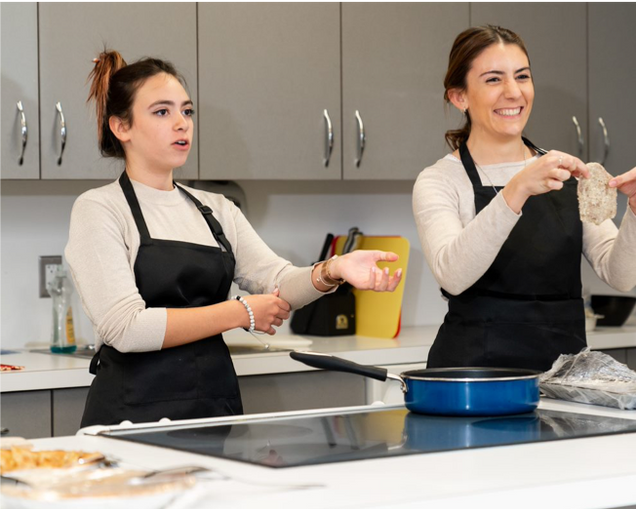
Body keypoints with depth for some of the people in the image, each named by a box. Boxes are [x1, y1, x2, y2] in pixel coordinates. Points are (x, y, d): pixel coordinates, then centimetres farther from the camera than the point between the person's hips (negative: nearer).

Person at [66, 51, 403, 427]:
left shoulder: (217, 210, 13)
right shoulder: (99, 210, -4)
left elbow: (278, 281, 0)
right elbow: (126, 328, -15)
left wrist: (332, 271, -21)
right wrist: (240, 314, -13)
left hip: (218, 405, 5)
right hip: (135, 412, -5)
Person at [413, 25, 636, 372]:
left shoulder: (561, 174, 13)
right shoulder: (439, 182, -1)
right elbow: (452, 275, -20)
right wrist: (516, 191, -31)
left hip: (563, 366, 4)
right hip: (477, 366, -4)